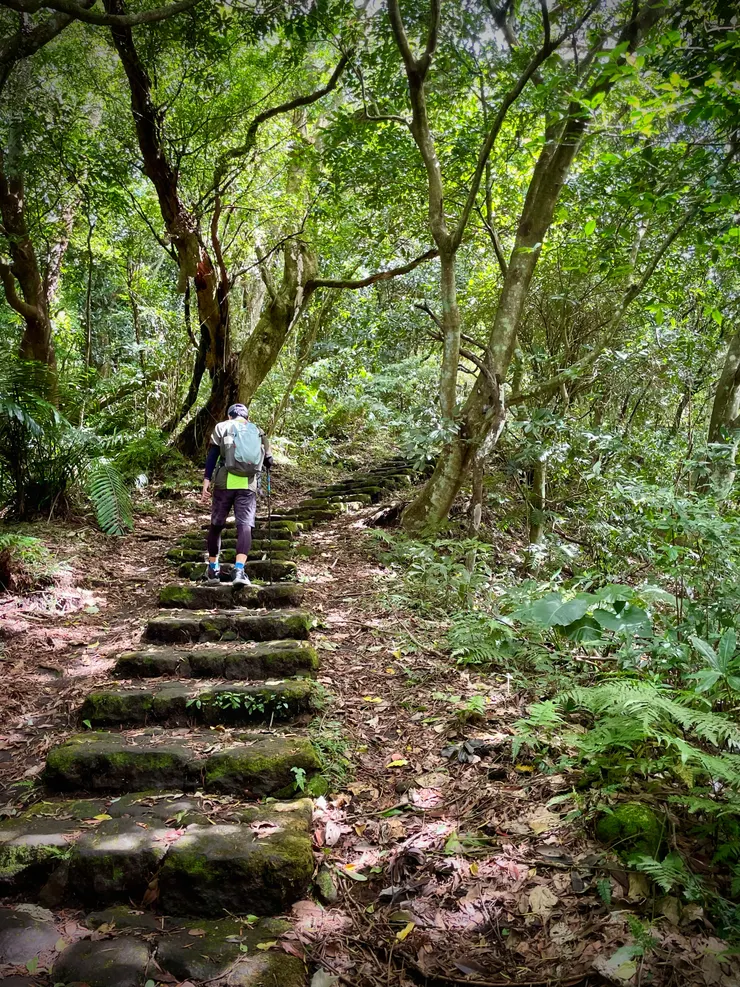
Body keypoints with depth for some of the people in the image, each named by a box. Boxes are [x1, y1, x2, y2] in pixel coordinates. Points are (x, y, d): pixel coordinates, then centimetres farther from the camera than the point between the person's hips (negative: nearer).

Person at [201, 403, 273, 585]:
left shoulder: (221, 427, 12)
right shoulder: (258, 432, 17)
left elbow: (212, 456, 1)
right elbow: (268, 460, 22)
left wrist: (206, 481, -2)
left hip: (224, 483, 0)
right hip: (248, 485, 0)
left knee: (216, 525, 14)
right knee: (245, 526, -6)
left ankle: (213, 568, 23)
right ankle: (239, 570, -22)